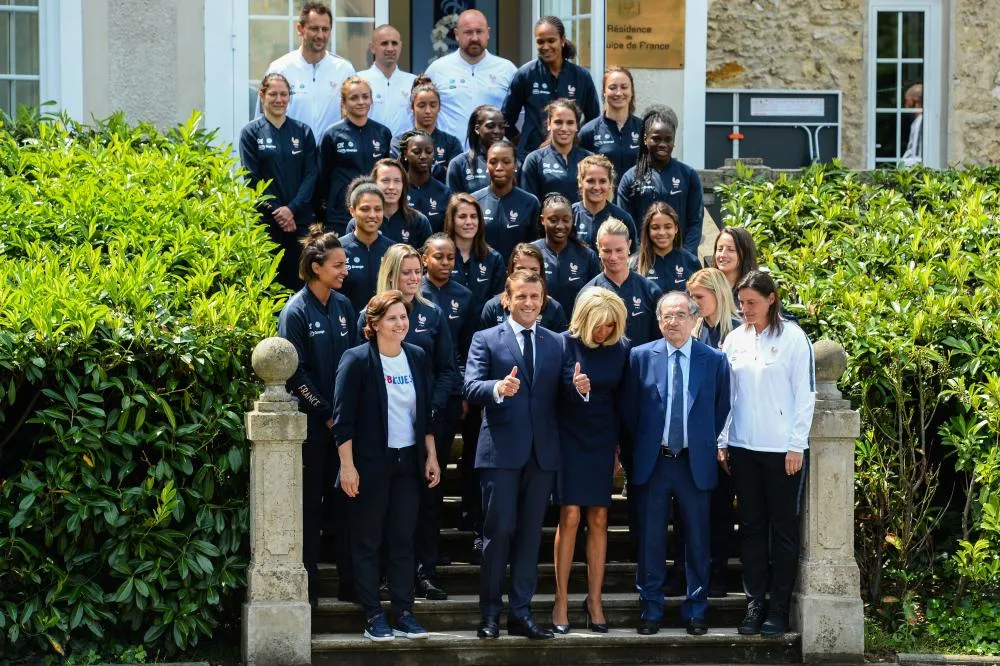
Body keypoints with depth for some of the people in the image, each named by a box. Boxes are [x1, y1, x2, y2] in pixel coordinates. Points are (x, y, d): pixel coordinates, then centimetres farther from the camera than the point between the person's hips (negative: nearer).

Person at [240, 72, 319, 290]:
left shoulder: (303, 132, 10)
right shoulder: (251, 132, 4)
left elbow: (311, 174, 3)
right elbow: (252, 179, -2)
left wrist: (292, 208, -11)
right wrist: (276, 211, -11)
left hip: (300, 220, 2)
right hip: (266, 222, -2)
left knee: (298, 280, -1)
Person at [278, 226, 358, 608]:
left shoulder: (343, 307, 7)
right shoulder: (296, 311, -9)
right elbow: (295, 374, -10)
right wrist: (327, 413, -11)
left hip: (344, 419, 5)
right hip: (311, 422, -5)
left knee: (344, 500, 7)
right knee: (310, 502, 2)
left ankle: (349, 583, 12)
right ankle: (307, 587, 9)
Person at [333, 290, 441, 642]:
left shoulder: (417, 357, 7)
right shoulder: (357, 360, -9)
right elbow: (343, 418, -10)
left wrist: (431, 456, 10)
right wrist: (348, 466, -14)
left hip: (408, 462, 5)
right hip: (370, 464, -5)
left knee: (403, 540, 7)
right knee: (368, 542, 2)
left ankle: (403, 613, 12)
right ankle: (373, 616, 8)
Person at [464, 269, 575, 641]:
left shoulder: (557, 343, 12)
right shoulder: (486, 340, 2)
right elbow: (472, 388, -10)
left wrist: (578, 387, -17)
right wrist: (498, 388, -30)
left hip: (542, 452, 3)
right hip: (501, 451, -3)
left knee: (530, 534, 6)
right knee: (499, 530, -3)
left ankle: (521, 613, 12)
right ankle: (490, 613, 7)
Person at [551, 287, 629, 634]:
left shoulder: (620, 349, 2)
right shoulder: (564, 344, -8)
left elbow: (621, 398, 8)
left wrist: (619, 445, 9)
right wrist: (569, 386, -22)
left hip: (603, 441, 3)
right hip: (569, 438, -3)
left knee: (599, 519, 5)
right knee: (570, 516, -7)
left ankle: (594, 600, 12)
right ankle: (561, 602, -1)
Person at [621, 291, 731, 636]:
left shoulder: (714, 359, 0)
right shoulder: (641, 356, 1)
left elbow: (721, 408, 8)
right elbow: (629, 409, 7)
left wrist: (707, 444, 6)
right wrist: (643, 444, 5)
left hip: (695, 463, 0)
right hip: (652, 462, 0)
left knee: (697, 540, 6)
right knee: (650, 539, 4)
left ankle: (696, 610, 16)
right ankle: (651, 609, 14)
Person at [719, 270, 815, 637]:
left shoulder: (793, 338, -5)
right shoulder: (734, 340, 6)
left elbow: (805, 394, -5)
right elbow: (726, 394, 10)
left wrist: (796, 446, -9)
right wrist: (722, 442, 5)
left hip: (782, 448, -4)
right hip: (743, 447, 4)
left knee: (783, 528, 3)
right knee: (751, 527, 8)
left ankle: (779, 606, 8)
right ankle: (755, 602, 13)